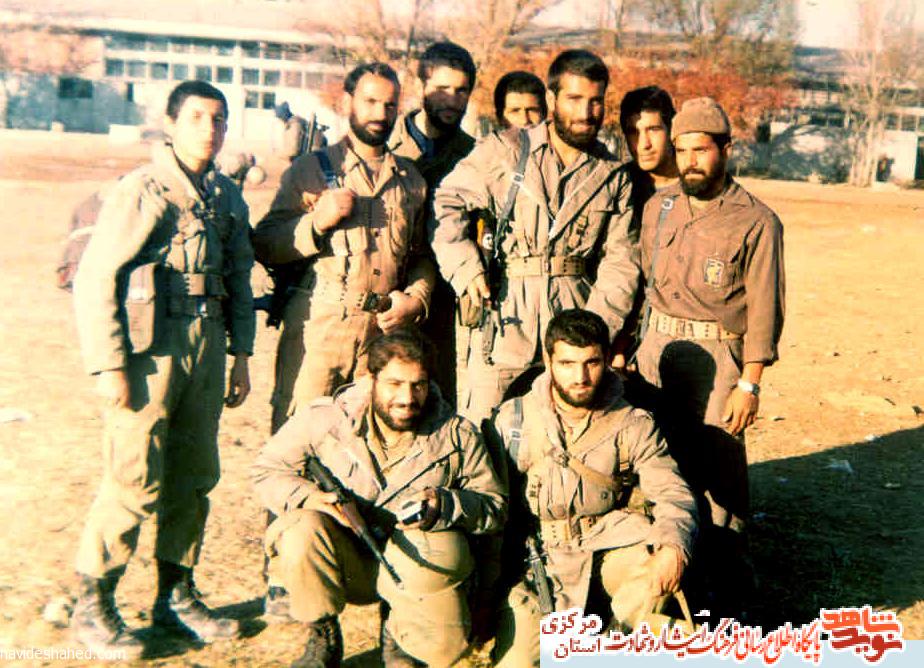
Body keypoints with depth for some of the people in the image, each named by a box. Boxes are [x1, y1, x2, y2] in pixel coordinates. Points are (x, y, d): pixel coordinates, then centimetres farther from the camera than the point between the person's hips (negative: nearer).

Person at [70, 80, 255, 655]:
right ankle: (93, 605, 14)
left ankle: (176, 594, 26)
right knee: (136, 483, -3)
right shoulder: (141, 191, -7)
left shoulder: (228, 197, 11)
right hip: (149, 350, -6)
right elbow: (95, 280, -10)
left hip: (207, 348, 6)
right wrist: (110, 365, -13)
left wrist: (242, 355, 14)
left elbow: (240, 279, 18)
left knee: (195, 477, 10)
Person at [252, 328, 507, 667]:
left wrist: (446, 505, -27)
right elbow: (267, 471, -3)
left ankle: (397, 630, 18)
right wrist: (312, 496, -24)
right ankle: (322, 638, -4)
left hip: (416, 565, 0)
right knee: (304, 527, -31)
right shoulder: (324, 420, -12)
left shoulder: (457, 435, -9)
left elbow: (495, 505, -5)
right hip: (344, 563, 0)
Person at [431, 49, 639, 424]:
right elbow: (446, 201, 5)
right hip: (504, 317, -2)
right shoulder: (506, 151, 5)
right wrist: (464, 267, -6)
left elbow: (620, 265, 7)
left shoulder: (613, 177, 11)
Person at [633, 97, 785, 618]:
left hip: (717, 356, -5)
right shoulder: (659, 207, 10)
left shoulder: (756, 222, -5)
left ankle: (724, 597, 10)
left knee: (719, 476, -2)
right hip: (656, 347, 5)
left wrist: (750, 384, -12)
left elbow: (764, 310, -7)